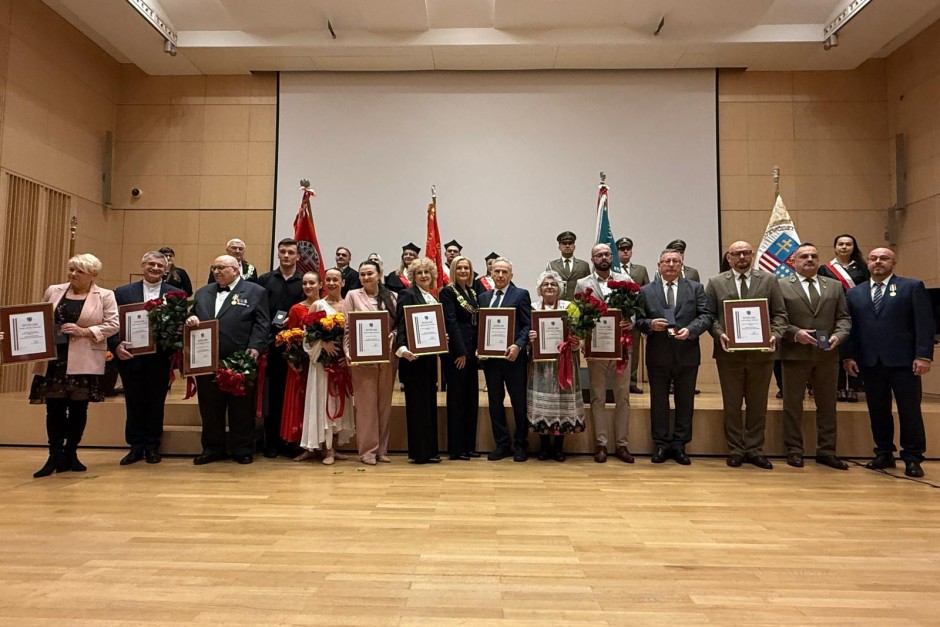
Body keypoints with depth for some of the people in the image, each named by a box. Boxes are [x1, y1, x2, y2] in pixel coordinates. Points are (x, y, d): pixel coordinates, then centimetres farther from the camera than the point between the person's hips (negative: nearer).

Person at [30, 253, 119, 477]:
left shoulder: (105, 296, 0)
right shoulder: (53, 291, 11)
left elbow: (112, 324, -6)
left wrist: (85, 331, -15)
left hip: (84, 362, -2)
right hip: (53, 359, 2)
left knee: (78, 407, 4)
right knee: (54, 407, 1)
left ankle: (70, 454, 17)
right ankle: (55, 456, 7)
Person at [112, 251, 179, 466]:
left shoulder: (176, 294, 2)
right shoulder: (123, 292, 5)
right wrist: (116, 345, -14)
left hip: (160, 359, 0)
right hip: (131, 358, 1)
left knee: (156, 405, 9)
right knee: (134, 404, 10)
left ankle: (152, 447, 22)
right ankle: (136, 447, 22)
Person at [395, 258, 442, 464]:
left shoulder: (433, 298, 16)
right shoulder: (407, 294, -7)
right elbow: (401, 325, -15)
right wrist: (402, 348, -29)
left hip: (430, 356, 8)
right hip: (414, 357, -8)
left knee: (430, 403, 11)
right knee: (417, 404, -3)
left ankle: (429, 450, 19)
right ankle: (419, 452, 5)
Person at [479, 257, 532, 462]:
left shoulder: (521, 295, -1)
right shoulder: (483, 297, 13)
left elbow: (528, 325, -6)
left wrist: (518, 346, -20)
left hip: (513, 357, -4)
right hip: (490, 357, 4)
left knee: (519, 402, 5)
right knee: (495, 401, 9)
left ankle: (520, 445, 18)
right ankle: (502, 444, 20)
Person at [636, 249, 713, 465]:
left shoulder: (696, 288, 6)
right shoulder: (646, 291, 5)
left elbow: (707, 315, -1)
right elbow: (637, 320, 3)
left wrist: (690, 330, -17)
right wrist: (650, 324, -17)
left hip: (687, 354, 1)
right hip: (658, 355, 0)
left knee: (685, 402, 8)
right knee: (658, 401, 7)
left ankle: (679, 445, 19)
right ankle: (661, 445, 18)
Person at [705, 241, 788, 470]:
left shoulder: (769, 280, 6)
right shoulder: (715, 283, 5)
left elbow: (780, 314, 4)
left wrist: (775, 335, -13)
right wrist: (720, 335, -15)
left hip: (761, 352, 1)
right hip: (729, 352, -1)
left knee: (758, 404, 9)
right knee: (732, 404, 7)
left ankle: (755, 449, 20)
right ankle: (736, 450, 17)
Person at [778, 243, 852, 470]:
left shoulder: (835, 286, 13)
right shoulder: (781, 286, 0)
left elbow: (843, 318, 10)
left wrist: (838, 335, -9)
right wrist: (795, 333, -17)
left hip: (827, 355, 4)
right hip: (795, 354, -3)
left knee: (827, 405, 9)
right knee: (793, 405, 4)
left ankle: (826, 451, 20)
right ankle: (794, 451, 14)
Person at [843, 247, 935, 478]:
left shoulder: (913, 287, 4)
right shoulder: (854, 293, 12)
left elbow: (925, 324, -3)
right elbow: (850, 326, 10)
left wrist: (923, 356, -11)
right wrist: (848, 355, 1)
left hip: (903, 361, -3)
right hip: (869, 362, 3)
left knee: (910, 411, 3)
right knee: (877, 411, 8)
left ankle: (912, 458, 13)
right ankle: (884, 454, 19)